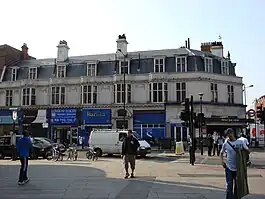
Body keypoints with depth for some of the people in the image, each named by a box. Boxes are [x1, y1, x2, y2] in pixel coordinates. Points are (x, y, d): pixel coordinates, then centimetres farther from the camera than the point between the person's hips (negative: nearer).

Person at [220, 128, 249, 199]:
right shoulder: (226, 143, -1)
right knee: (229, 186, 2)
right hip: (229, 167, -1)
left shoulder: (240, 142, -2)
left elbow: (247, 151, 1)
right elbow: (221, 153, 11)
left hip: (238, 167, 1)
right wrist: (222, 161, -3)